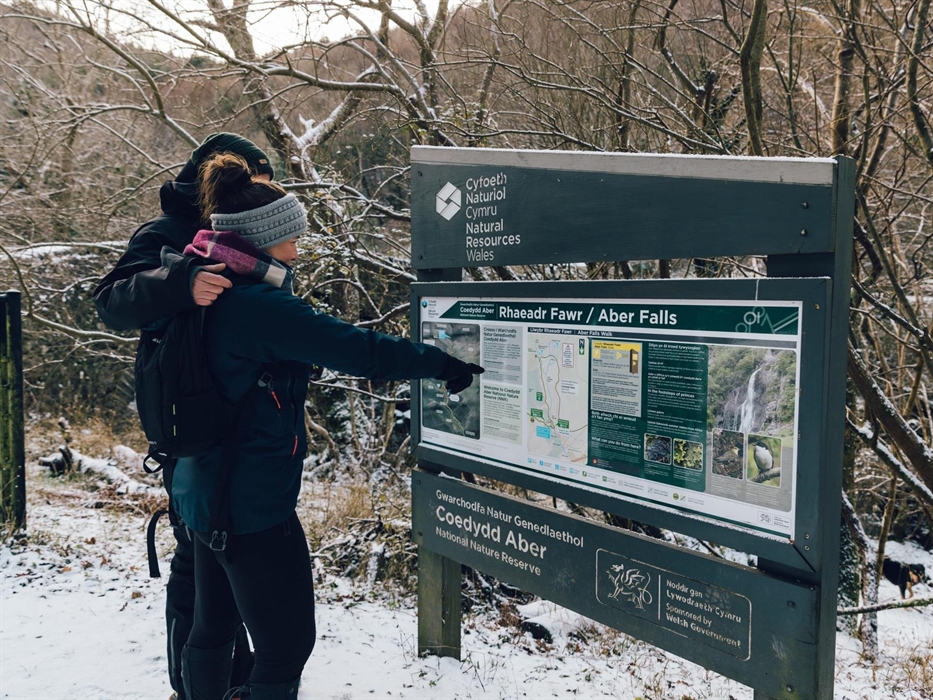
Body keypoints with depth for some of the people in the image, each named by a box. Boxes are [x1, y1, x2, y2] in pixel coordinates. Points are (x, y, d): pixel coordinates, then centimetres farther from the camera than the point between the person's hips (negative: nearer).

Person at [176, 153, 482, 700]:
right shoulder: (260, 306, -24)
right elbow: (357, 349, -24)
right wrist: (444, 365, -15)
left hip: (205, 489, 11)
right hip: (253, 505, -10)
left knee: (215, 625, 26)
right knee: (287, 643, 3)